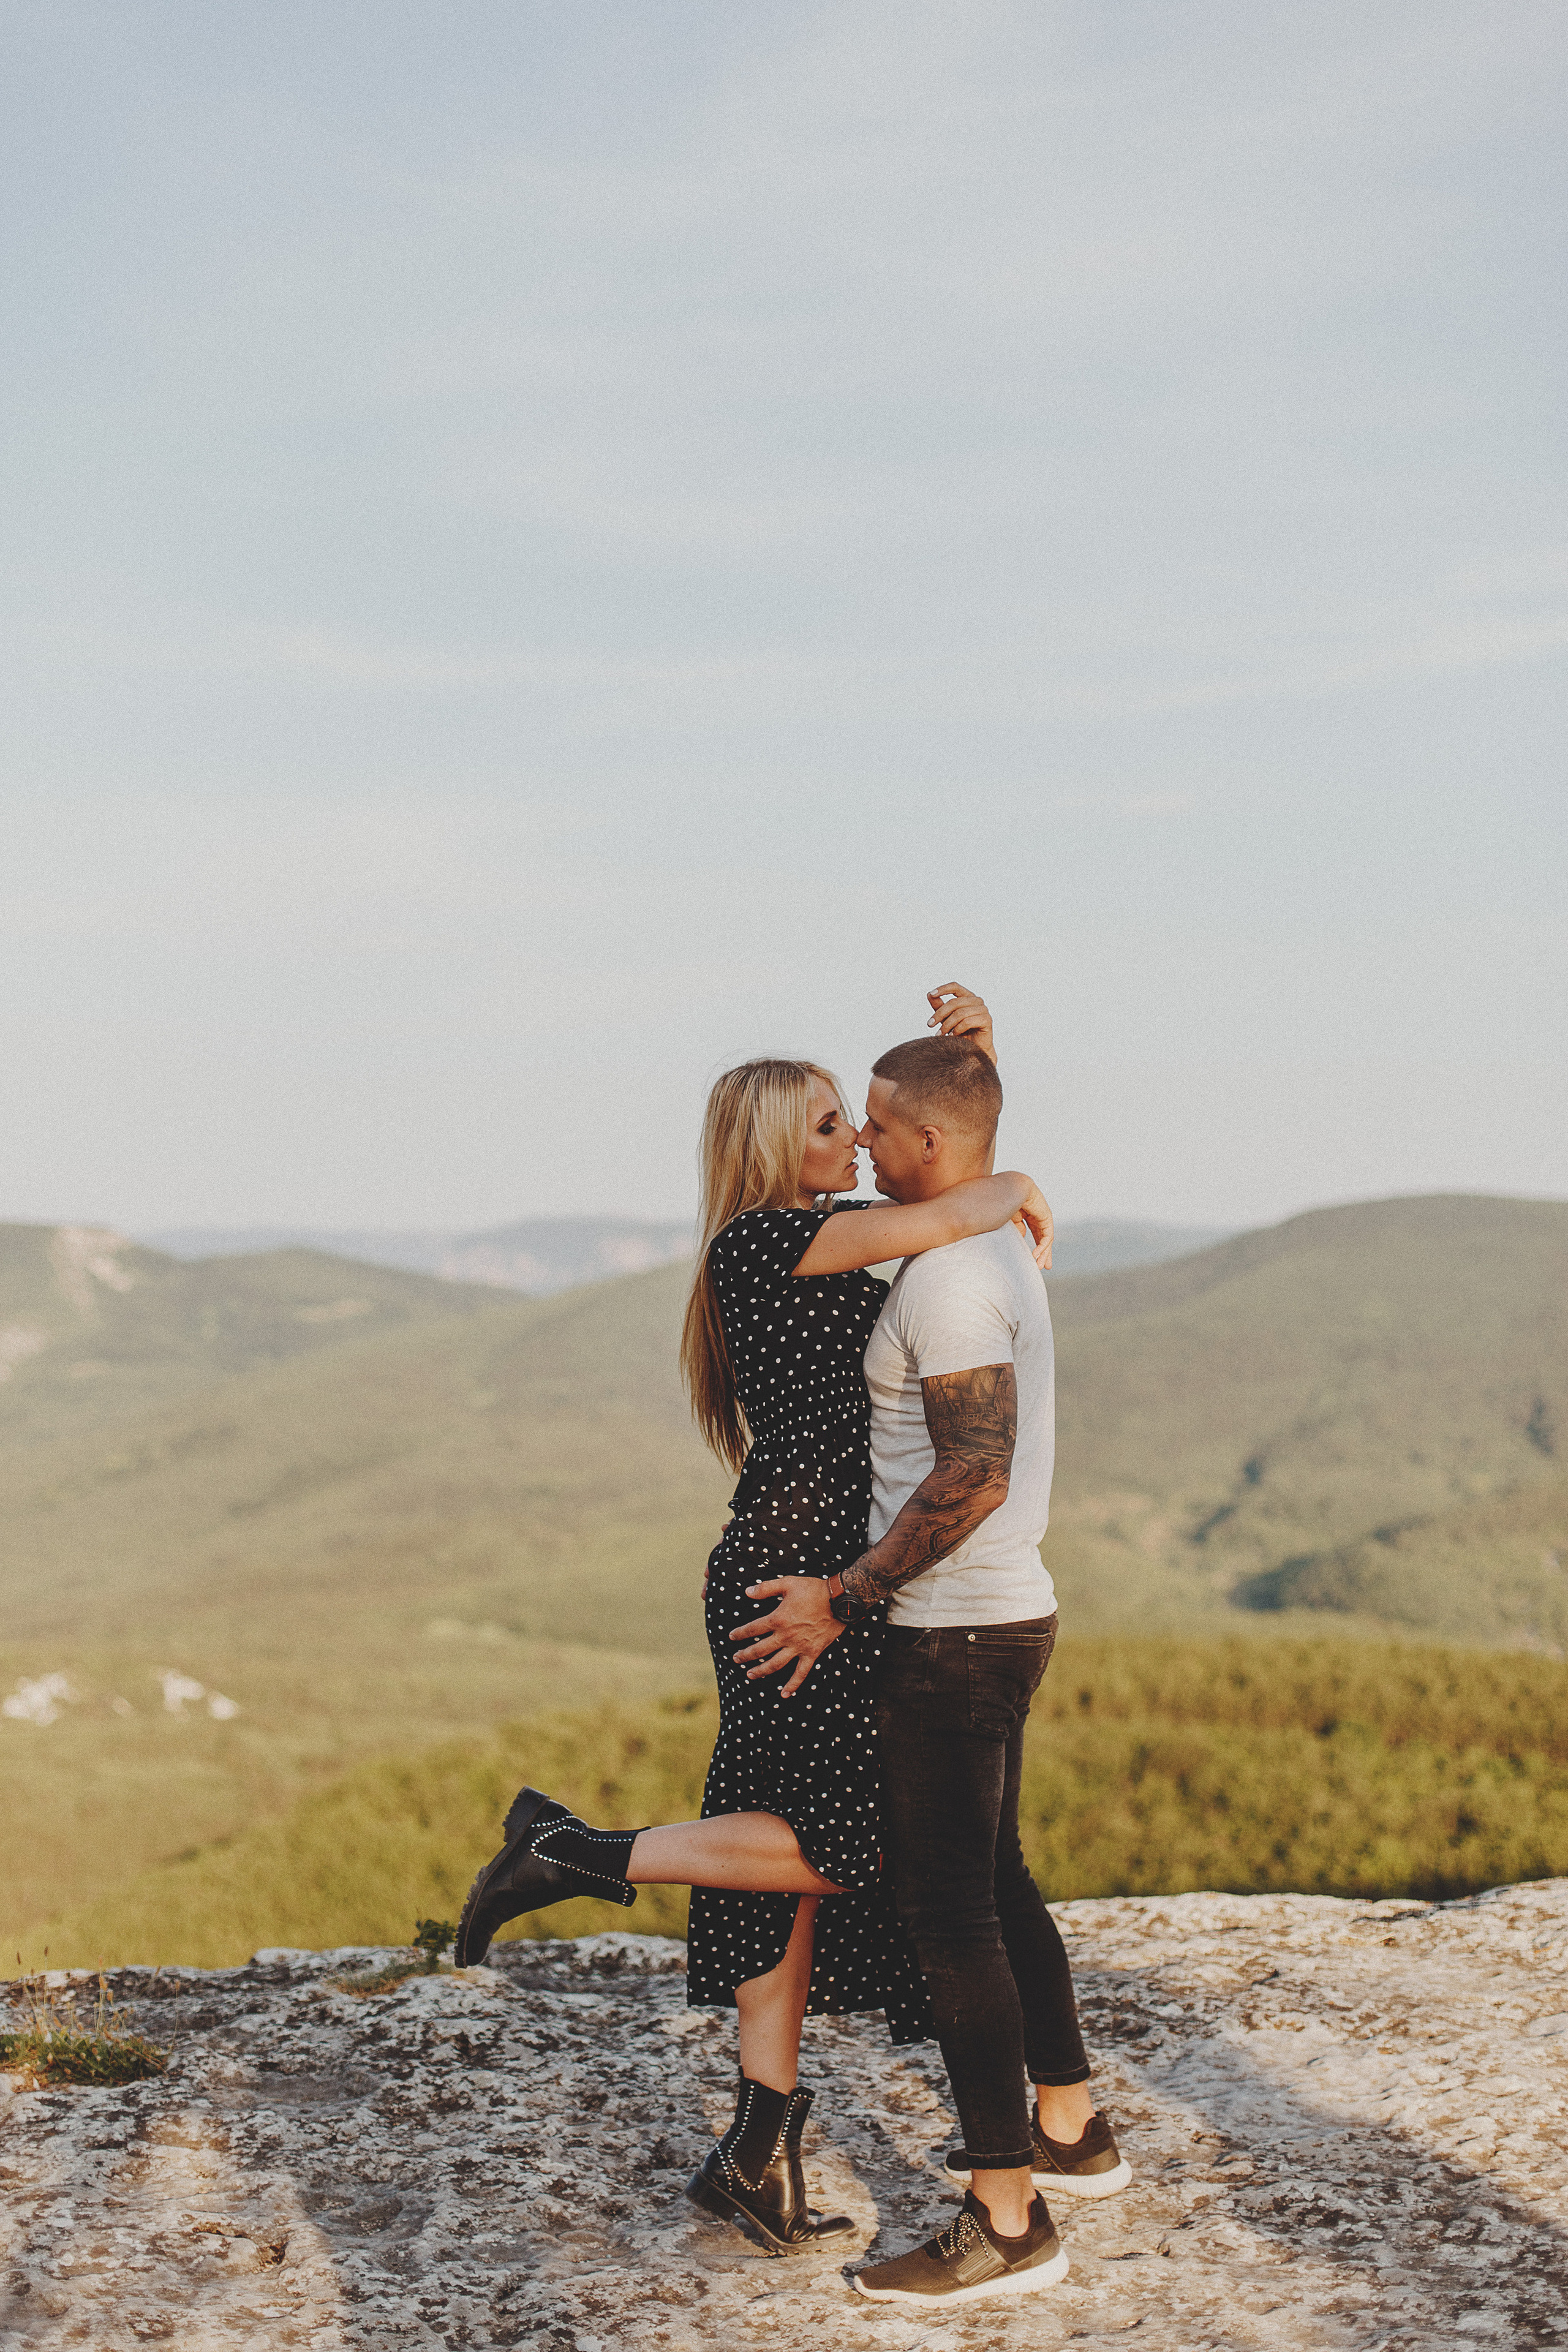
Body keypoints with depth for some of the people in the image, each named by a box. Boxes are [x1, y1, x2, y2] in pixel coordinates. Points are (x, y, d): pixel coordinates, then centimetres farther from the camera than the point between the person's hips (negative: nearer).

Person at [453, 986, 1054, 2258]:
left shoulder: (828, 1248, 16)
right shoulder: (759, 1238, -11)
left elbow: (954, 1160, 22)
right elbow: (931, 1223, -26)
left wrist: (979, 1055, 6)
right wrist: (1019, 1195, -6)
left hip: (836, 1571, 9)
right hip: (794, 1570, -9)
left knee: (816, 1842, 10)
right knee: (864, 1841, -6)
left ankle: (762, 2150, 17)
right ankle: (578, 1852, 1)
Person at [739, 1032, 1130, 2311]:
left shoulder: (947, 1279, -20)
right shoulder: (1003, 1254, 12)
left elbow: (975, 1476, -26)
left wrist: (842, 1597, -20)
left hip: (954, 1637, -10)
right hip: (1004, 1618, 10)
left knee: (950, 1914, -3)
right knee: (994, 1884, 22)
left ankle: (1006, 2221, 5)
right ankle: (1072, 2132, 36)